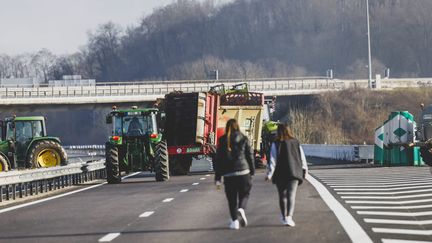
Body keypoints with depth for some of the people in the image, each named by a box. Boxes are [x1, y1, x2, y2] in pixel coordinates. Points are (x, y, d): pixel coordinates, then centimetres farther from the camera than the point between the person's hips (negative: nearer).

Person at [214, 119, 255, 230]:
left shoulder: (222, 140, 2)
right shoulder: (244, 139, 2)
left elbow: (218, 159, 3)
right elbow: (250, 155, 3)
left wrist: (217, 177, 6)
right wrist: (252, 171, 13)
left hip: (228, 174, 0)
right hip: (243, 172, 0)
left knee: (232, 199, 7)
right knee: (244, 194, 13)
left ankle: (234, 221, 3)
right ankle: (241, 209, -14)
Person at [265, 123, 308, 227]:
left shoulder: (276, 144, -4)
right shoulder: (296, 143, 6)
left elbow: (273, 160, -8)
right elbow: (302, 158, 11)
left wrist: (269, 174, -6)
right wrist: (305, 171, 21)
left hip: (280, 174, -1)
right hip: (294, 172, 1)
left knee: (282, 196, 13)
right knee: (291, 195, -6)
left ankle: (284, 217, 23)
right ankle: (289, 216, -23)